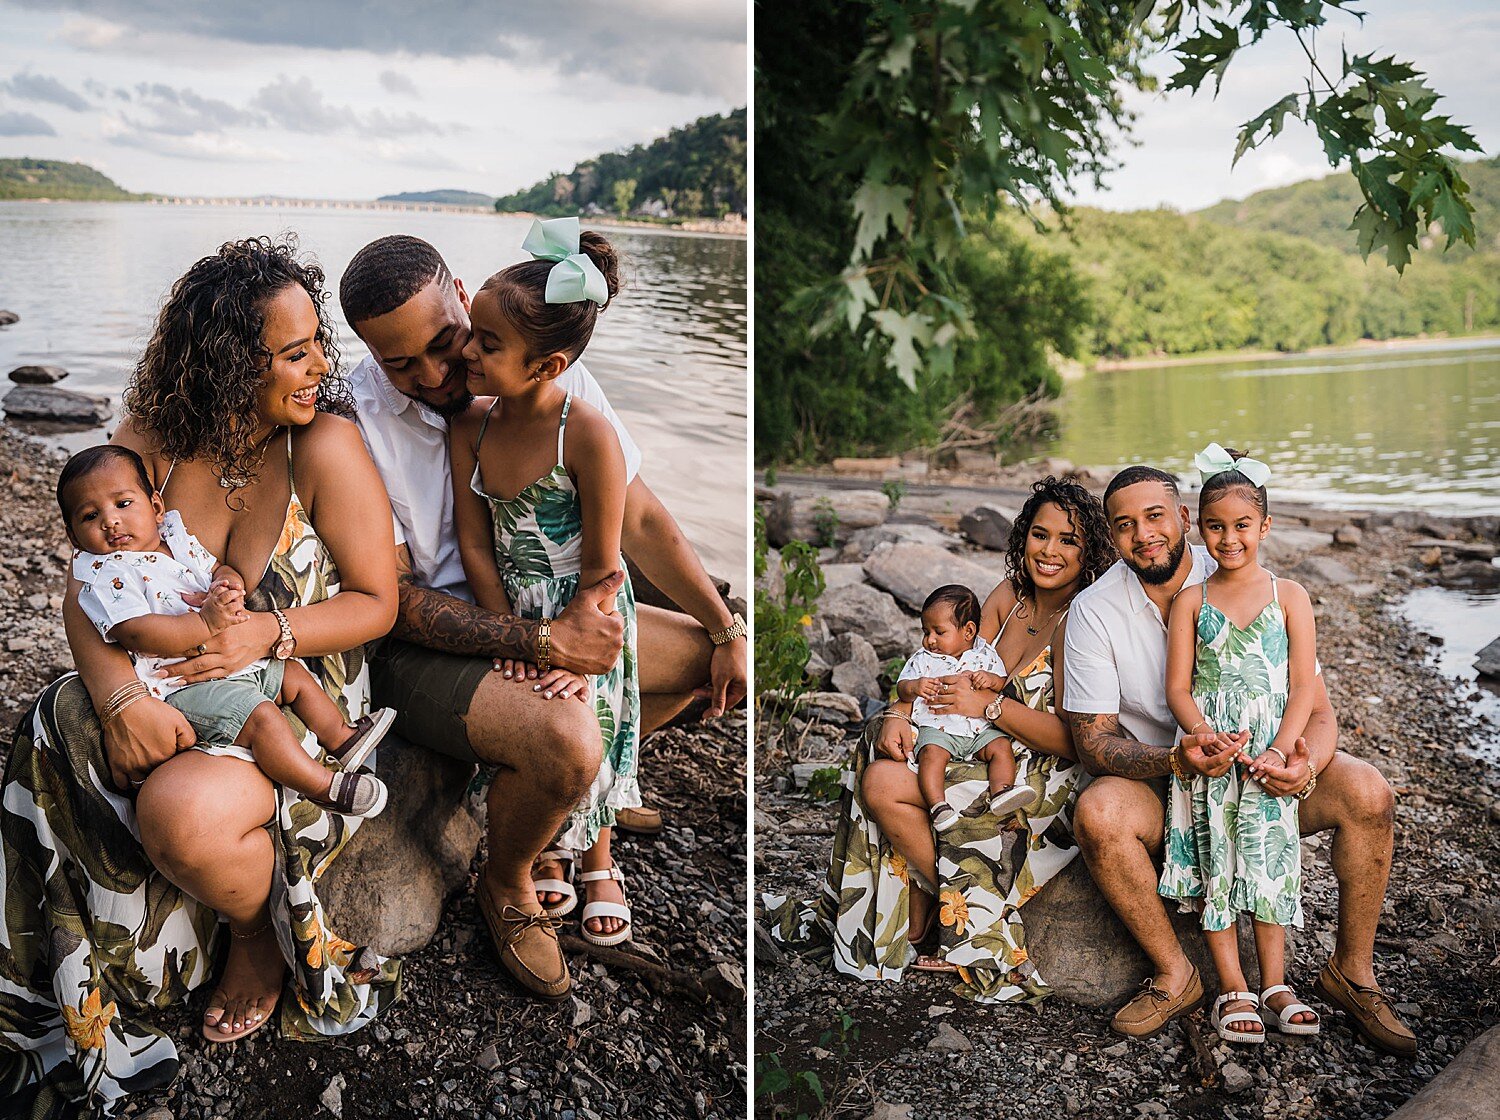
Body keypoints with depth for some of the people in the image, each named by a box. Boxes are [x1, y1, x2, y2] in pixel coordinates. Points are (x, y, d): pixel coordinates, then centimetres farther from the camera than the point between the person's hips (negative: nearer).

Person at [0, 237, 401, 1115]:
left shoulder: (327, 446, -14)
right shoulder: (150, 440, -3)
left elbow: (376, 602, -9)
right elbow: (90, 589, -6)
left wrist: (267, 632, -26)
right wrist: (121, 696, -25)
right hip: (173, 689, 5)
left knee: (181, 814, -31)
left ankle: (262, 932, 4)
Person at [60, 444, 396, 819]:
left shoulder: (177, 539, 13)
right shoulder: (106, 575, -12)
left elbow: (218, 569, 20)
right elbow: (138, 634, -25)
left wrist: (228, 583, -7)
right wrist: (206, 623, -32)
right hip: (184, 686, -9)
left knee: (295, 675, 16)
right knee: (259, 715, -25)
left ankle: (342, 737, 29)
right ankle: (325, 786, -20)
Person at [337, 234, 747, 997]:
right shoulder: (354, 421, -21)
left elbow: (637, 514, -1)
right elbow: (395, 603, -20)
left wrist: (727, 631, -3)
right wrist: (543, 642, -29)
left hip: (543, 612, 6)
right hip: (419, 647, -6)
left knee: (702, 657, 7)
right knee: (566, 740, -32)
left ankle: (537, 795, 16)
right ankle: (505, 883, 3)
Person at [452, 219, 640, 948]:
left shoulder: (587, 435, -26)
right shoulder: (470, 425, -11)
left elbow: (601, 567, -19)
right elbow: (476, 546, -6)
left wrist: (575, 656, -18)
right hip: (513, 614, 4)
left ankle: (598, 867, 33)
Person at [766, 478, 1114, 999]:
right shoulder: (1009, 596, 6)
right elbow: (950, 676, 6)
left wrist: (989, 704, -22)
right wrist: (900, 712, -12)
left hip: (1047, 781, -7)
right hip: (993, 757, 8)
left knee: (884, 784, -18)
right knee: (879, 770, -12)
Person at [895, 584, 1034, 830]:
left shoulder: (985, 655, 10)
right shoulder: (923, 659, 10)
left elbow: (1003, 683, 7)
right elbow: (901, 688, 6)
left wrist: (990, 680, -16)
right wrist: (914, 687, -17)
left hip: (980, 729, 2)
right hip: (937, 728, -2)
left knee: (1001, 746, -22)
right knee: (932, 753, -29)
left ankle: (1000, 793, -30)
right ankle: (937, 806, -37)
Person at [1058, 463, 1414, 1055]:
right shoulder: (1094, 611, -11)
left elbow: (1316, 710, -10)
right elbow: (1093, 740, -14)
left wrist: (1305, 768, -34)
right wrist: (1177, 760, -34)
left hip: (1261, 772, 2)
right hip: (1156, 781, -1)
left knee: (1366, 791, -23)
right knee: (1097, 813, -33)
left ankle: (1351, 971, -1)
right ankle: (1173, 975, -11)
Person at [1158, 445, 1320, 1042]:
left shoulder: (1289, 596, 3)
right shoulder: (1190, 602, 3)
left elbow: (1303, 685, -1)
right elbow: (1178, 687, -1)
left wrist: (1279, 750, -13)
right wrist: (1208, 737, -19)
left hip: (1270, 753, 0)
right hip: (1207, 753, 0)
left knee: (1271, 863, 3)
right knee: (1215, 864, -1)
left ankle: (1275, 985, 14)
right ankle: (1233, 989, 7)